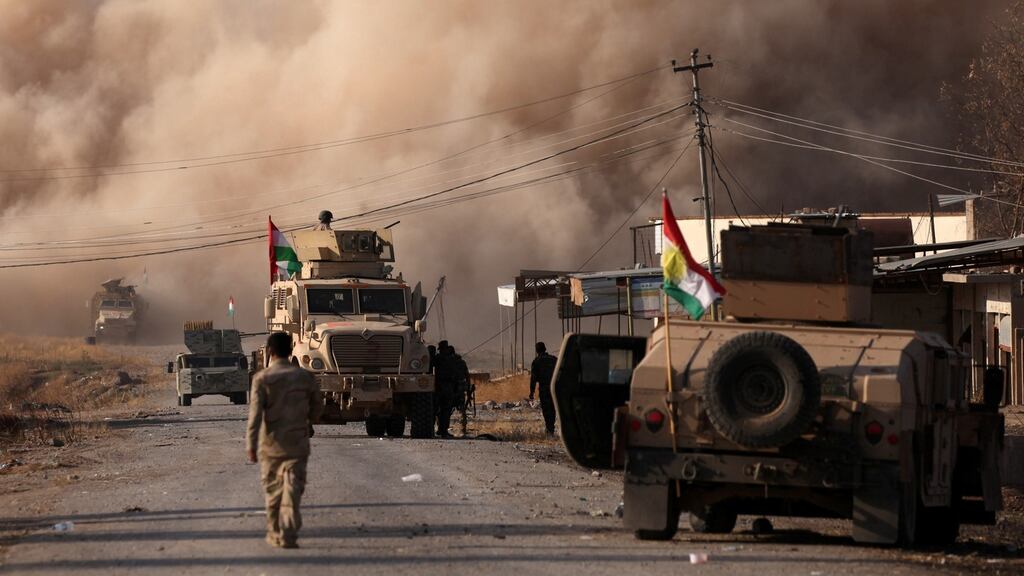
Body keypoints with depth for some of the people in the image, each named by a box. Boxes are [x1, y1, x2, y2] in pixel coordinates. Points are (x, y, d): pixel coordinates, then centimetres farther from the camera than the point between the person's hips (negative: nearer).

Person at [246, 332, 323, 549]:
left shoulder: (262, 378, -8)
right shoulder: (304, 377, 0)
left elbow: (255, 414, -13)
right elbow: (317, 407, 12)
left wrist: (251, 446, -13)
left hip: (271, 443, -1)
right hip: (297, 443, 1)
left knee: (273, 490, 14)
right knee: (293, 490, -2)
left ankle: (275, 533, 24)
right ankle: (288, 535, -13)